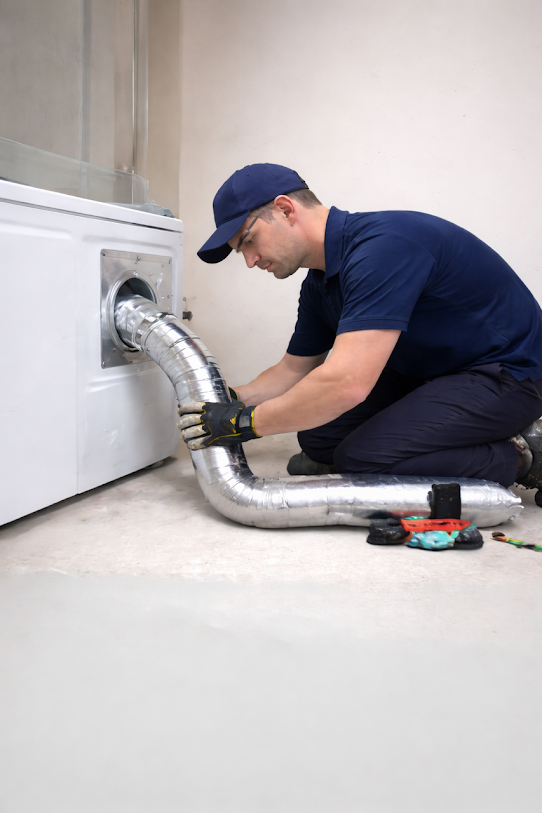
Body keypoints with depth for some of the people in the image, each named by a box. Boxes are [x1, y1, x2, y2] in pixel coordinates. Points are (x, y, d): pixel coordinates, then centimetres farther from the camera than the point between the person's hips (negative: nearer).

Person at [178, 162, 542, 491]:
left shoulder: (382, 246, -28)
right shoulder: (319, 285, 4)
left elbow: (346, 384, -36)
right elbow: (295, 370, 16)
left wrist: (246, 422, -24)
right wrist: (228, 400, -1)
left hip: (505, 373, -9)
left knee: (362, 458, -23)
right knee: (319, 439, -1)